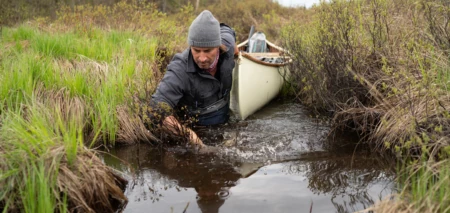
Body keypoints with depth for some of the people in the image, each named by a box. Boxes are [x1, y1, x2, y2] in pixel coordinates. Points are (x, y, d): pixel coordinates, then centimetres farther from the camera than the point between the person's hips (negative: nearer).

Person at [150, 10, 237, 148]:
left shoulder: (227, 44, -20)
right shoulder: (180, 71, -37)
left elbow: (224, 29, 5)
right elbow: (158, 107, -43)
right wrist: (188, 134, -52)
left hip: (226, 116, 5)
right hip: (198, 125, -5)